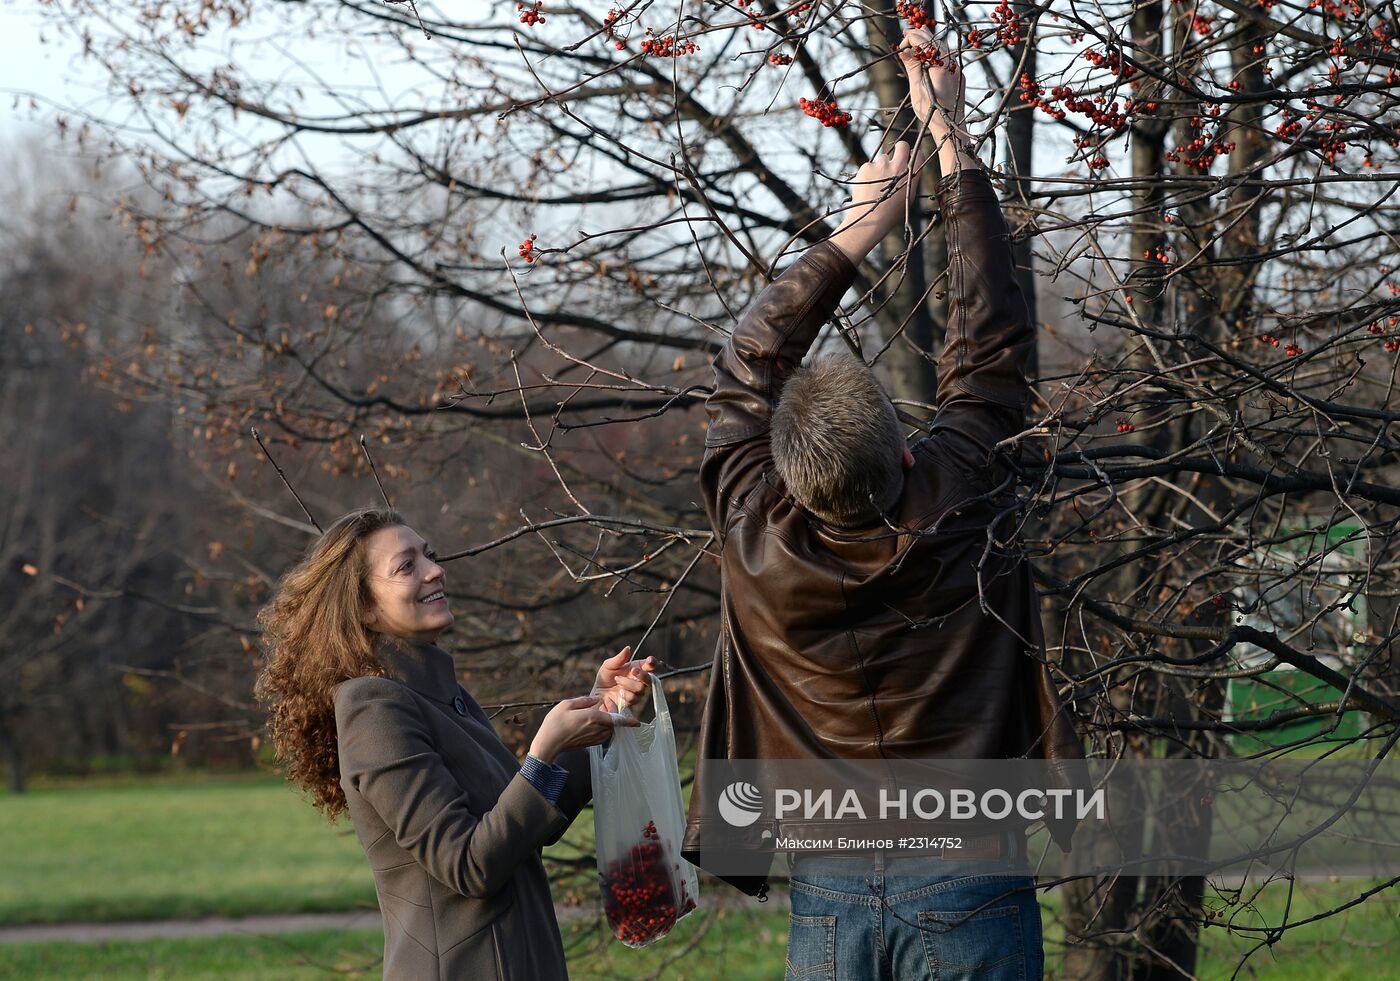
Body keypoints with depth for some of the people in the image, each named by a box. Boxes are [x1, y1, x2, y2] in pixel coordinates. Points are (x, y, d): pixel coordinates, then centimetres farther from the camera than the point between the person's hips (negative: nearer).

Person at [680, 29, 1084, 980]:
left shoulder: (758, 538, -10)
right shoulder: (960, 514, -12)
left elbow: (745, 373, 8)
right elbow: (991, 340, 1)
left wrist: (854, 234, 10)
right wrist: (951, 137, 9)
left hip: (826, 895, 2)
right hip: (968, 885, -2)